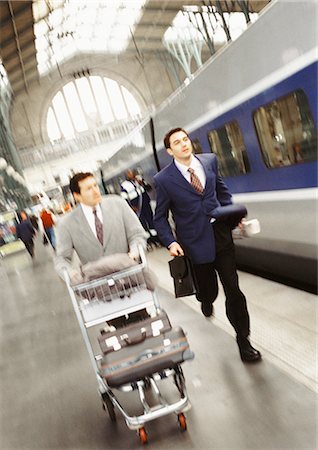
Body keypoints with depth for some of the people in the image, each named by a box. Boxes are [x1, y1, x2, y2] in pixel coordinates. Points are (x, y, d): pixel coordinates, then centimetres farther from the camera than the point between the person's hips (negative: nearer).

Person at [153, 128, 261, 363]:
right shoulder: (164, 179, -9)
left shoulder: (210, 160, 2)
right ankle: (207, 299, 52)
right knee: (208, 290, 11)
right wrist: (171, 242, -14)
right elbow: (160, 217, -1)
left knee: (233, 288, 4)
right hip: (196, 242, -2)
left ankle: (243, 339, 20)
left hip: (221, 233, 3)